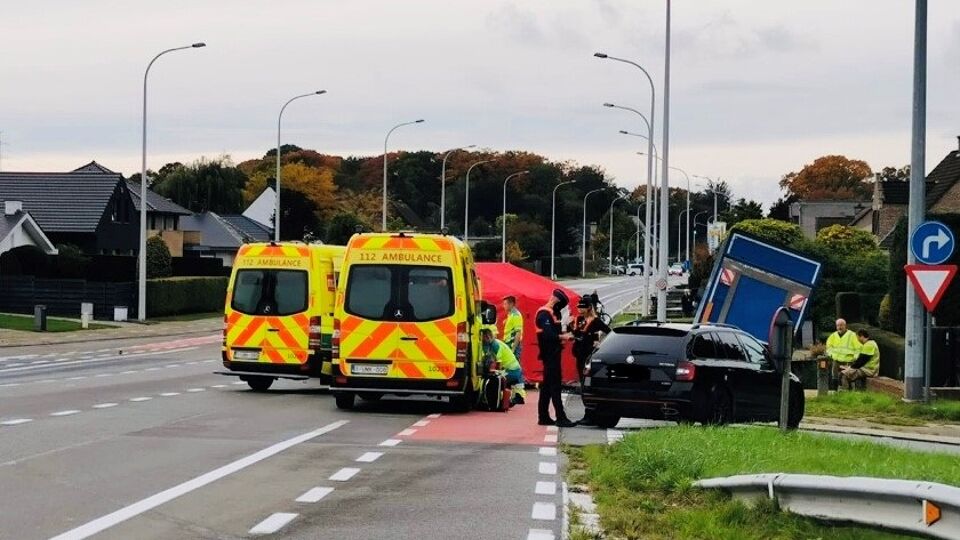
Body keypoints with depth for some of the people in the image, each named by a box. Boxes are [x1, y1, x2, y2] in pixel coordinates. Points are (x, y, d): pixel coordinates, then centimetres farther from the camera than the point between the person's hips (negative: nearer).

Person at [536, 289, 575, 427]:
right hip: (550, 354, -11)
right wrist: (562, 337, -27)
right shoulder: (544, 314, -14)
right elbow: (547, 335, -25)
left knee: (547, 385, 12)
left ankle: (543, 417, 17)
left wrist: (563, 335, 3)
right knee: (555, 385, -12)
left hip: (553, 354, 11)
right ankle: (561, 418, -15)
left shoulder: (552, 313, 20)